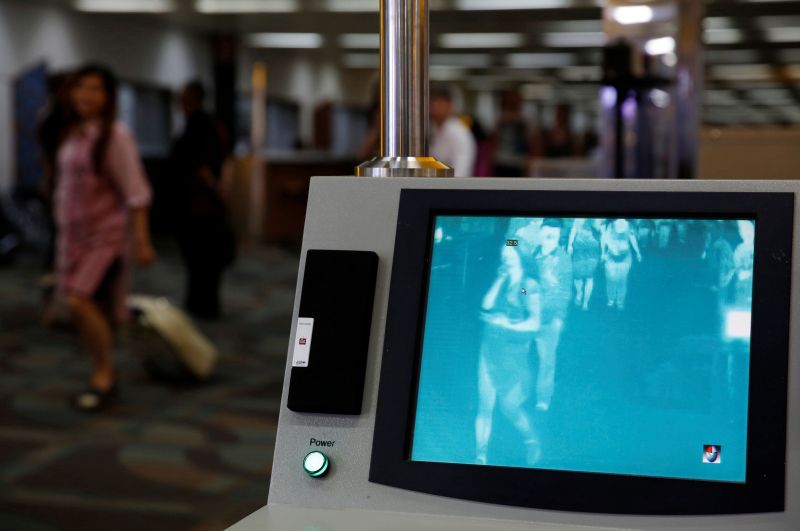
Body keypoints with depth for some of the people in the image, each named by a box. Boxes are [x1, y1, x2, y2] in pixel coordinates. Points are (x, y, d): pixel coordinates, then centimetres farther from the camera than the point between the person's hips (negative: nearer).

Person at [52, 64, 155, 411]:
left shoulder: (115, 136, -13)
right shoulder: (71, 135, 7)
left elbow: (135, 193, -14)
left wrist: (142, 242, -16)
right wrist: (63, 231, 16)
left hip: (107, 235, -7)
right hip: (74, 235, 7)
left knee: (80, 301, -18)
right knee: (87, 307, 9)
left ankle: (103, 375, -1)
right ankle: (104, 376, 25)